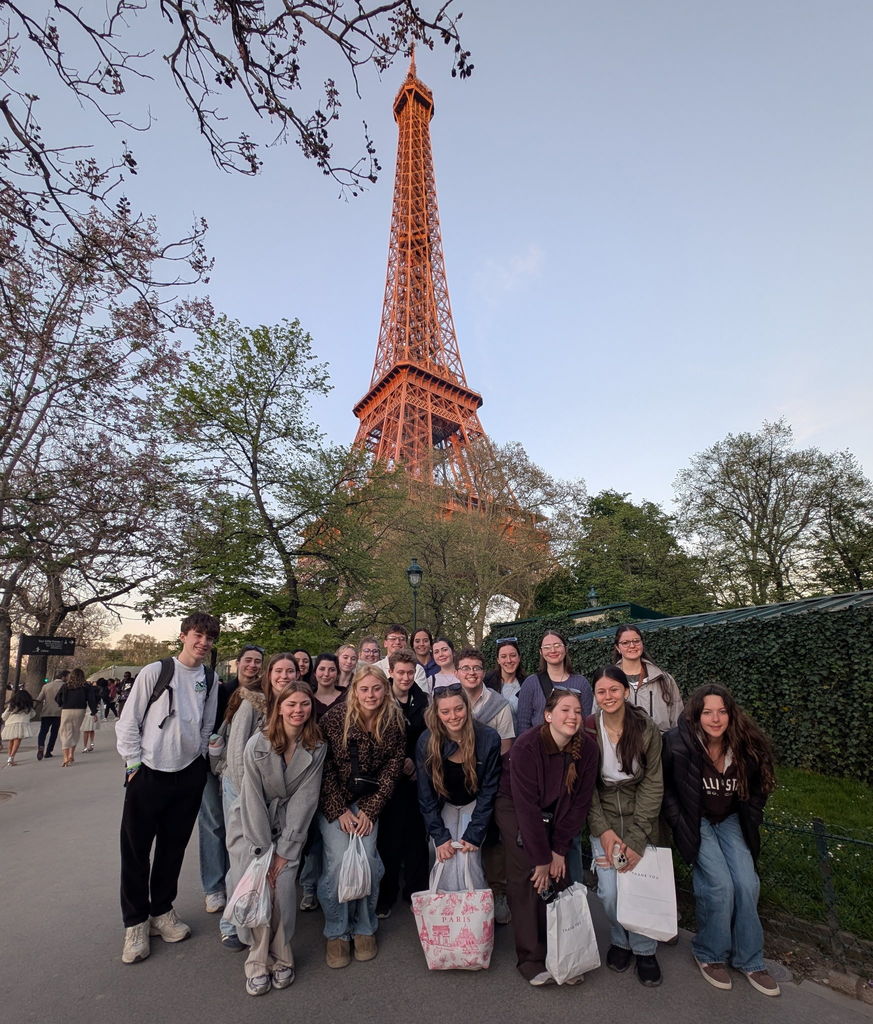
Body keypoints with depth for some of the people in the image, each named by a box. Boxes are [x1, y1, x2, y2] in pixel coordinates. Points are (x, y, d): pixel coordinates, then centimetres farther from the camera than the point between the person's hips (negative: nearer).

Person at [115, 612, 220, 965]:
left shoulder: (210, 678, 0)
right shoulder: (155, 672, -12)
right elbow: (127, 722, -6)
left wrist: (199, 759, 6)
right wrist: (133, 765, -7)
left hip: (189, 775, 3)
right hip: (148, 773, -3)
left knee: (173, 848, 15)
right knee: (136, 848, 6)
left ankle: (161, 911, 35)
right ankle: (135, 922, 27)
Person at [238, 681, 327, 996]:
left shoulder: (317, 747, -13)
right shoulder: (258, 744, -17)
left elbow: (305, 798, -11)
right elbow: (253, 799, -15)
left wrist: (285, 850, -13)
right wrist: (263, 850, -15)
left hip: (293, 825, 1)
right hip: (259, 825, 0)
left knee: (283, 884, -14)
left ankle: (281, 958, 7)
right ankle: (258, 962, 5)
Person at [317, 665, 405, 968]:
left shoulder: (394, 722, -10)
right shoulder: (336, 716, -17)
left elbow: (392, 770, -5)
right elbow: (324, 766, -11)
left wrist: (369, 811, -9)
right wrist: (340, 810, -12)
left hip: (369, 800, 2)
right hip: (332, 799, -1)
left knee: (367, 858, -10)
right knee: (338, 860, -14)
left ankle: (364, 928, 16)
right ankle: (336, 932, 10)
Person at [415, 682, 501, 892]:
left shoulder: (489, 738, -22)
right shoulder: (426, 742, -19)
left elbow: (489, 790, -14)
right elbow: (425, 794, -10)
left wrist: (474, 835, -15)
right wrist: (440, 836, -14)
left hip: (474, 804, -1)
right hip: (444, 806, 1)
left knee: (467, 857, -16)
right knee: (445, 859, -12)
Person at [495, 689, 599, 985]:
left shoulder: (587, 748, -16)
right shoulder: (526, 746, -29)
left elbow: (580, 801, -8)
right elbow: (526, 805, -25)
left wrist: (559, 850, -7)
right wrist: (541, 857, -20)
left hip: (555, 814, 4)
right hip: (515, 808, -4)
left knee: (557, 878, -3)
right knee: (527, 877, -11)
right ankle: (531, 960, 2)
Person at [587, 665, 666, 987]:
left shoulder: (647, 730, -11)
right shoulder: (587, 730, -11)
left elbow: (653, 784, -8)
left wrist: (637, 839, -13)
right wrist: (603, 831, -13)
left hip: (640, 817, 0)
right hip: (603, 817, 0)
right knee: (609, 891, -9)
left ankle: (644, 950, 20)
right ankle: (620, 940, 23)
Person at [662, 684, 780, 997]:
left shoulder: (747, 747, -13)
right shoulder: (679, 743, -24)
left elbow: (758, 789, 7)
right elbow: (665, 787, -9)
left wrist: (750, 824, 3)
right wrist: (681, 825, -10)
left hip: (730, 821, 4)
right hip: (696, 821, -3)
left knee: (747, 883, -9)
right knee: (721, 885, -14)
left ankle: (749, 959, 16)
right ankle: (710, 954, 11)